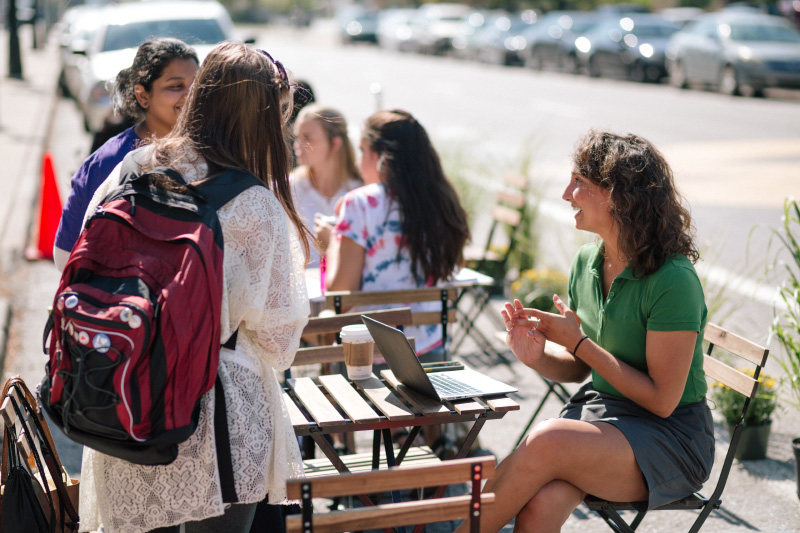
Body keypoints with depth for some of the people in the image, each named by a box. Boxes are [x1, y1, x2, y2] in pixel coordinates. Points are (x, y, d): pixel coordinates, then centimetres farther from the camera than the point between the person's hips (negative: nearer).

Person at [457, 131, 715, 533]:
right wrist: (539, 357, -10)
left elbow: (662, 401, -17)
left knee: (547, 442, -32)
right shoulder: (587, 262, 3)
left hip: (671, 437, -5)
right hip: (597, 410, 5)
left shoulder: (673, 281, -19)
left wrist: (579, 342, -17)